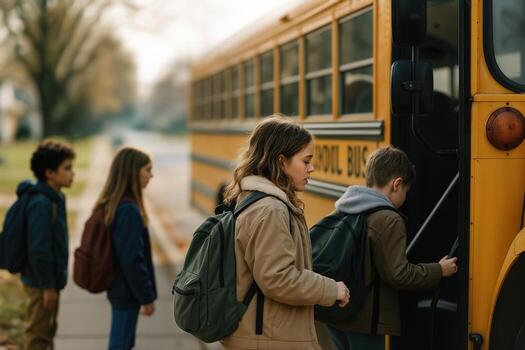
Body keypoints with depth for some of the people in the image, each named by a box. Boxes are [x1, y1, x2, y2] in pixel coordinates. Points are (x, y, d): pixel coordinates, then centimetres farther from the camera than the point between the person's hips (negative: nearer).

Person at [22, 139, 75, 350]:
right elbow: (38, 249, -24)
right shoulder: (40, 204, -23)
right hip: (40, 283, -10)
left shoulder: (54, 198, 8)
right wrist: (48, 286, -21)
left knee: (47, 332, 20)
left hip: (50, 278, 10)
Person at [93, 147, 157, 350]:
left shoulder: (111, 205, 8)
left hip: (118, 287, 9)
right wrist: (147, 296, -14)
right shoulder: (128, 209, -21)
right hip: (127, 290, -9)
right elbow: (132, 259, -22)